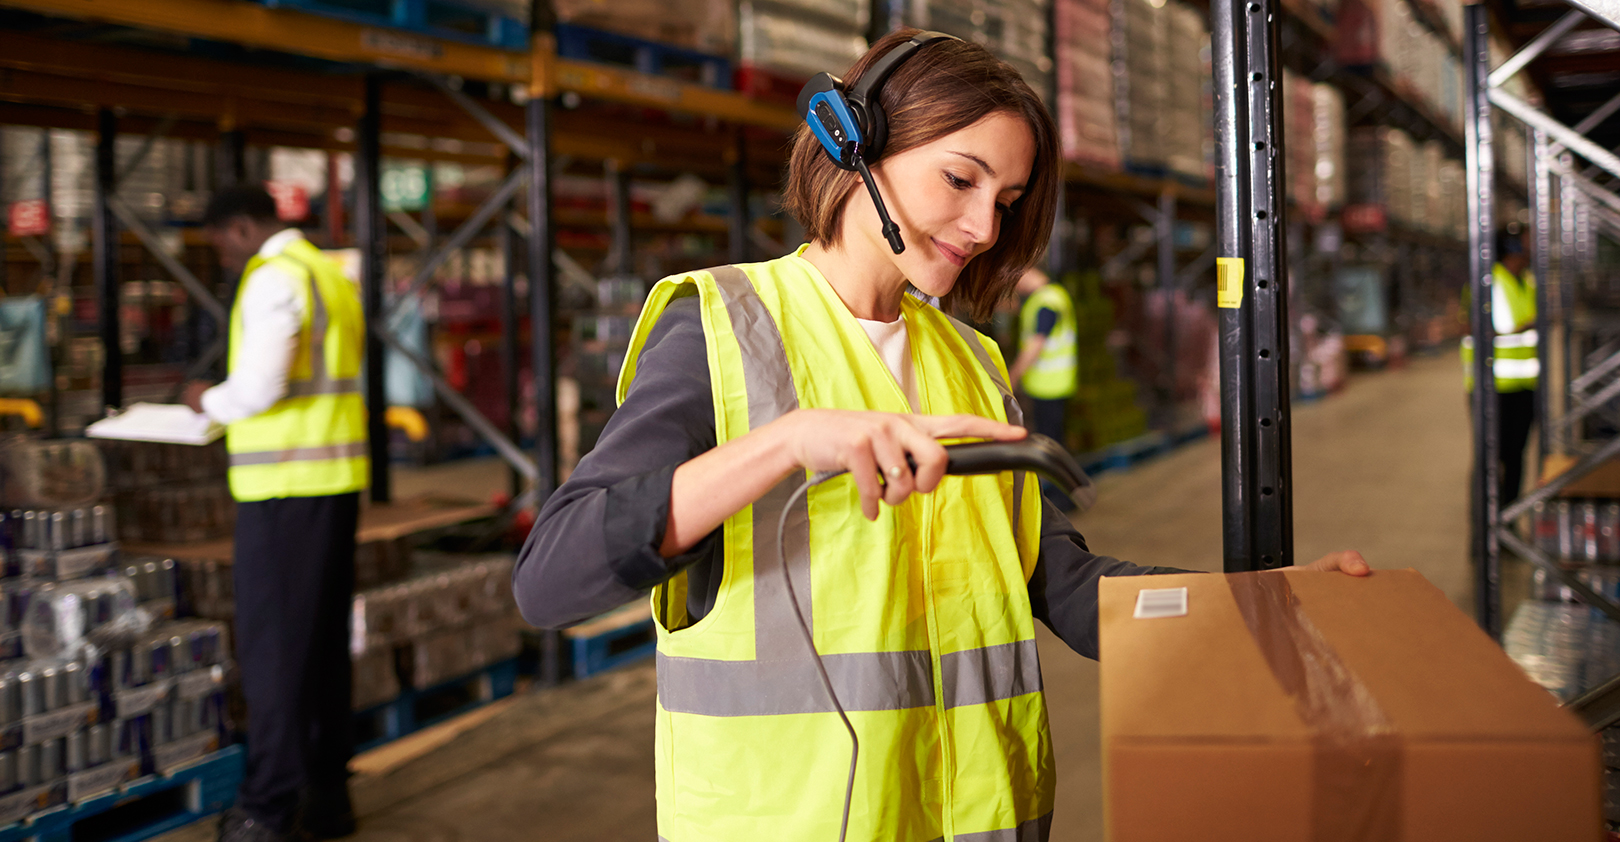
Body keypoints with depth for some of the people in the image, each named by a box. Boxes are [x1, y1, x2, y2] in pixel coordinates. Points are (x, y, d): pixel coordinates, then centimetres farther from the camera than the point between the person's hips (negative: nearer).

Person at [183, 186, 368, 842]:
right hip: (339, 477, 9)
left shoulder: (274, 279, -12)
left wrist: (209, 402, -2)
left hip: (286, 486, -9)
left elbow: (259, 386, -21)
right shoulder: (333, 274, 17)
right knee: (325, 642, 13)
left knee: (272, 646, -4)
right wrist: (230, 406, 18)